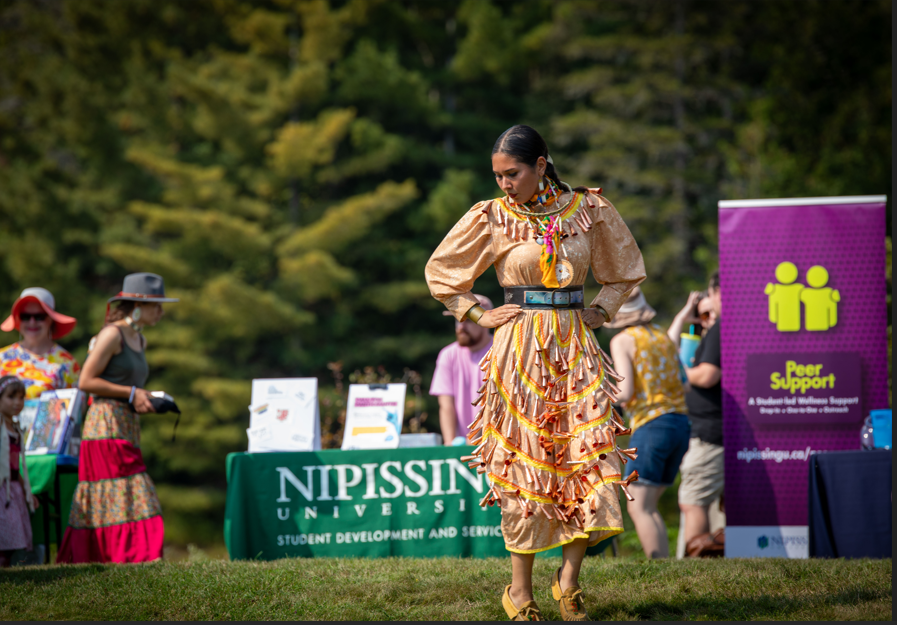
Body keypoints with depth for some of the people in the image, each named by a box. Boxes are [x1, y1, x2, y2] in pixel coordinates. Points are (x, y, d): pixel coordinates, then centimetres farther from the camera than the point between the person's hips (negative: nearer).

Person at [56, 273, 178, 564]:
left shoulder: (139, 340, 19)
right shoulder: (112, 335, -9)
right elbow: (86, 381, -13)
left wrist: (145, 399, 10)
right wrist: (131, 393, -13)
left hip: (127, 428, 9)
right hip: (106, 426, -9)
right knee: (123, 496, -13)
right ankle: (130, 556, -16)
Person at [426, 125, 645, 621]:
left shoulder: (588, 209, 4)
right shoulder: (492, 218, 0)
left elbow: (626, 269, 19)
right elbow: (440, 271, 11)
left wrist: (599, 311, 7)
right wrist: (479, 315, 3)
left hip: (575, 347, 2)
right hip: (520, 350, -2)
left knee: (590, 457, -9)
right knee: (523, 464, -2)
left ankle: (568, 577, 2)